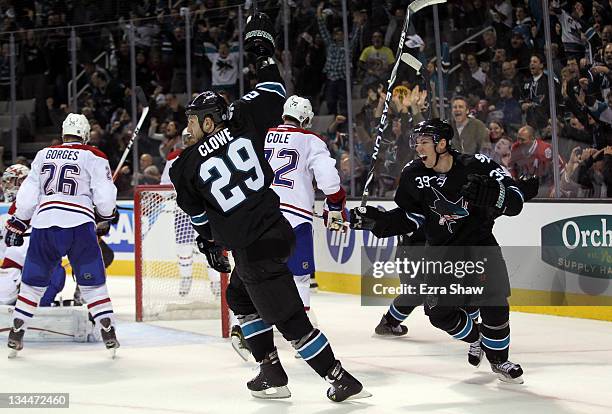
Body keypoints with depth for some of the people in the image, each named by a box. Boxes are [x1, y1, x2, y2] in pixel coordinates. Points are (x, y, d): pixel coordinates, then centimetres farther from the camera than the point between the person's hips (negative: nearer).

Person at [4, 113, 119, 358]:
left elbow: (27, 195, 15)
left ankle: (15, 336, 14)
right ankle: (109, 334, -1)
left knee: (33, 281, 14)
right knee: (93, 282, 5)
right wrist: (107, 214, 21)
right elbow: (105, 197, 1)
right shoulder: (94, 157, 7)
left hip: (44, 222, 3)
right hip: (79, 223, -3)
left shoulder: (43, 155, 18)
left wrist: (16, 224, 22)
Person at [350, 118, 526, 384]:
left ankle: (498, 358, 10)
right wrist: (375, 220, -10)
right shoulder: (413, 176, -7)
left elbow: (515, 202, -18)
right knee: (439, 312, -5)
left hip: (479, 242, -3)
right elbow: (409, 219, 2)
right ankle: (475, 337, 27)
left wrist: (492, 193, -38)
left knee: (494, 304, -15)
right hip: (440, 249, 3)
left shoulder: (477, 167, -18)